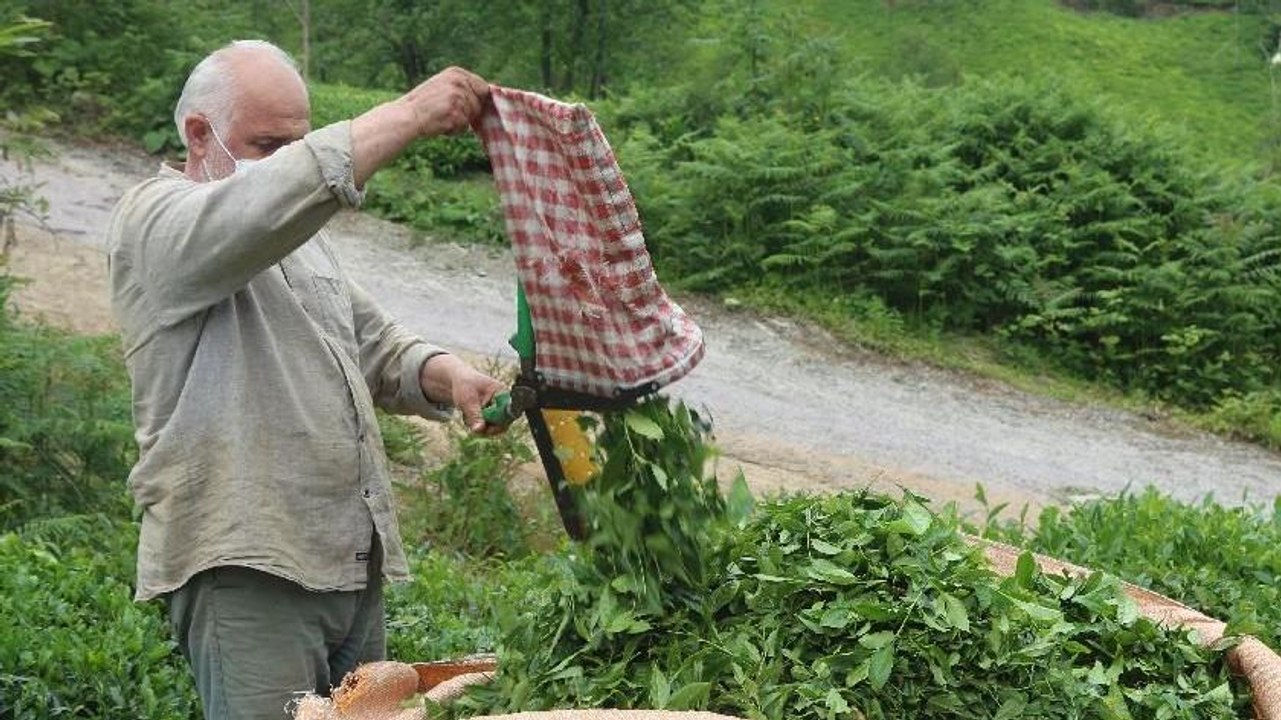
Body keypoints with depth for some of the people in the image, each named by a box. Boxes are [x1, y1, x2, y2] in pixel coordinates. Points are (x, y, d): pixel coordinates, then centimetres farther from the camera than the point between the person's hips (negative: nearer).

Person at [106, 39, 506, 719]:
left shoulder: (298, 233, 22)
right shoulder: (152, 218, -5)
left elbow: (374, 345, 23)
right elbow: (263, 205, -26)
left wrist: (445, 374, 0)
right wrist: (408, 114, -25)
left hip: (354, 562, 8)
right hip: (245, 569, -8)